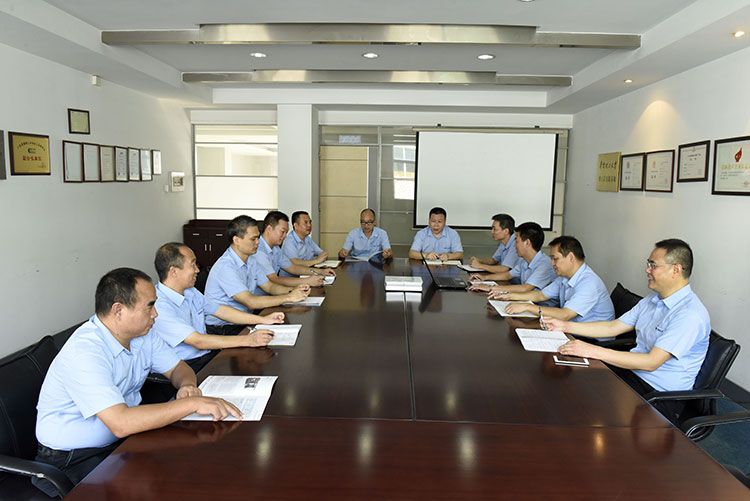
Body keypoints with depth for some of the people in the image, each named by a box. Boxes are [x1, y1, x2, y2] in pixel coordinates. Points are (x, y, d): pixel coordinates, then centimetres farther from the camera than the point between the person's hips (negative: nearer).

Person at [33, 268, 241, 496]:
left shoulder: (142, 334, -3)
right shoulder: (84, 352, -28)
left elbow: (178, 367, 9)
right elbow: (120, 423, -37)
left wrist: (186, 385, -15)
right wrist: (192, 403, -36)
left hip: (124, 439, 7)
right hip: (72, 459, -7)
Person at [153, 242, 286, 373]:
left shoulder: (189, 292, 9)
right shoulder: (159, 306, -20)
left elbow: (220, 310, 19)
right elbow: (197, 341, -25)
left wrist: (263, 320, 12)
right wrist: (247, 340, -25)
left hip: (209, 353, 8)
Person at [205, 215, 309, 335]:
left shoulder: (250, 260, 9)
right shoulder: (225, 267, -22)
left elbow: (269, 286, 16)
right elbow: (251, 302, -27)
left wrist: (292, 290, -5)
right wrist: (289, 297, -22)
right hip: (222, 329, -8)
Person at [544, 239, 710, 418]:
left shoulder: (691, 314, -21)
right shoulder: (651, 300, 9)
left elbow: (651, 362, -27)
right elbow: (613, 327, 13)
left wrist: (595, 351, -30)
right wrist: (565, 326, 7)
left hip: (660, 391, -8)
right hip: (632, 371, 8)